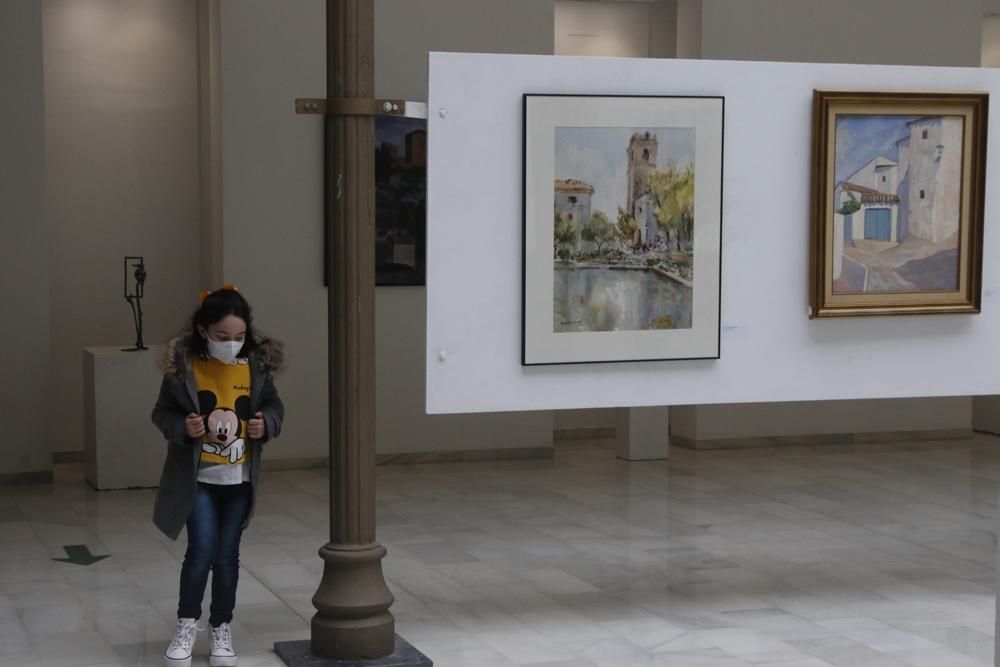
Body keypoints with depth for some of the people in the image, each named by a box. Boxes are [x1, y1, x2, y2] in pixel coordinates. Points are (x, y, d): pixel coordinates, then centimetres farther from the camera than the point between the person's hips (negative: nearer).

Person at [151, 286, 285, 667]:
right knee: (202, 550, -9)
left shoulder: (256, 365, -4)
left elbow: (274, 407, 8)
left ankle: (221, 630, 24)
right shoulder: (182, 366, -11)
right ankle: (187, 625, 11)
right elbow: (162, 412, -2)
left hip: (239, 479, 2)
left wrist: (266, 424, -12)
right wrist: (182, 427, -21)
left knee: (227, 556, 8)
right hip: (196, 477, -2)